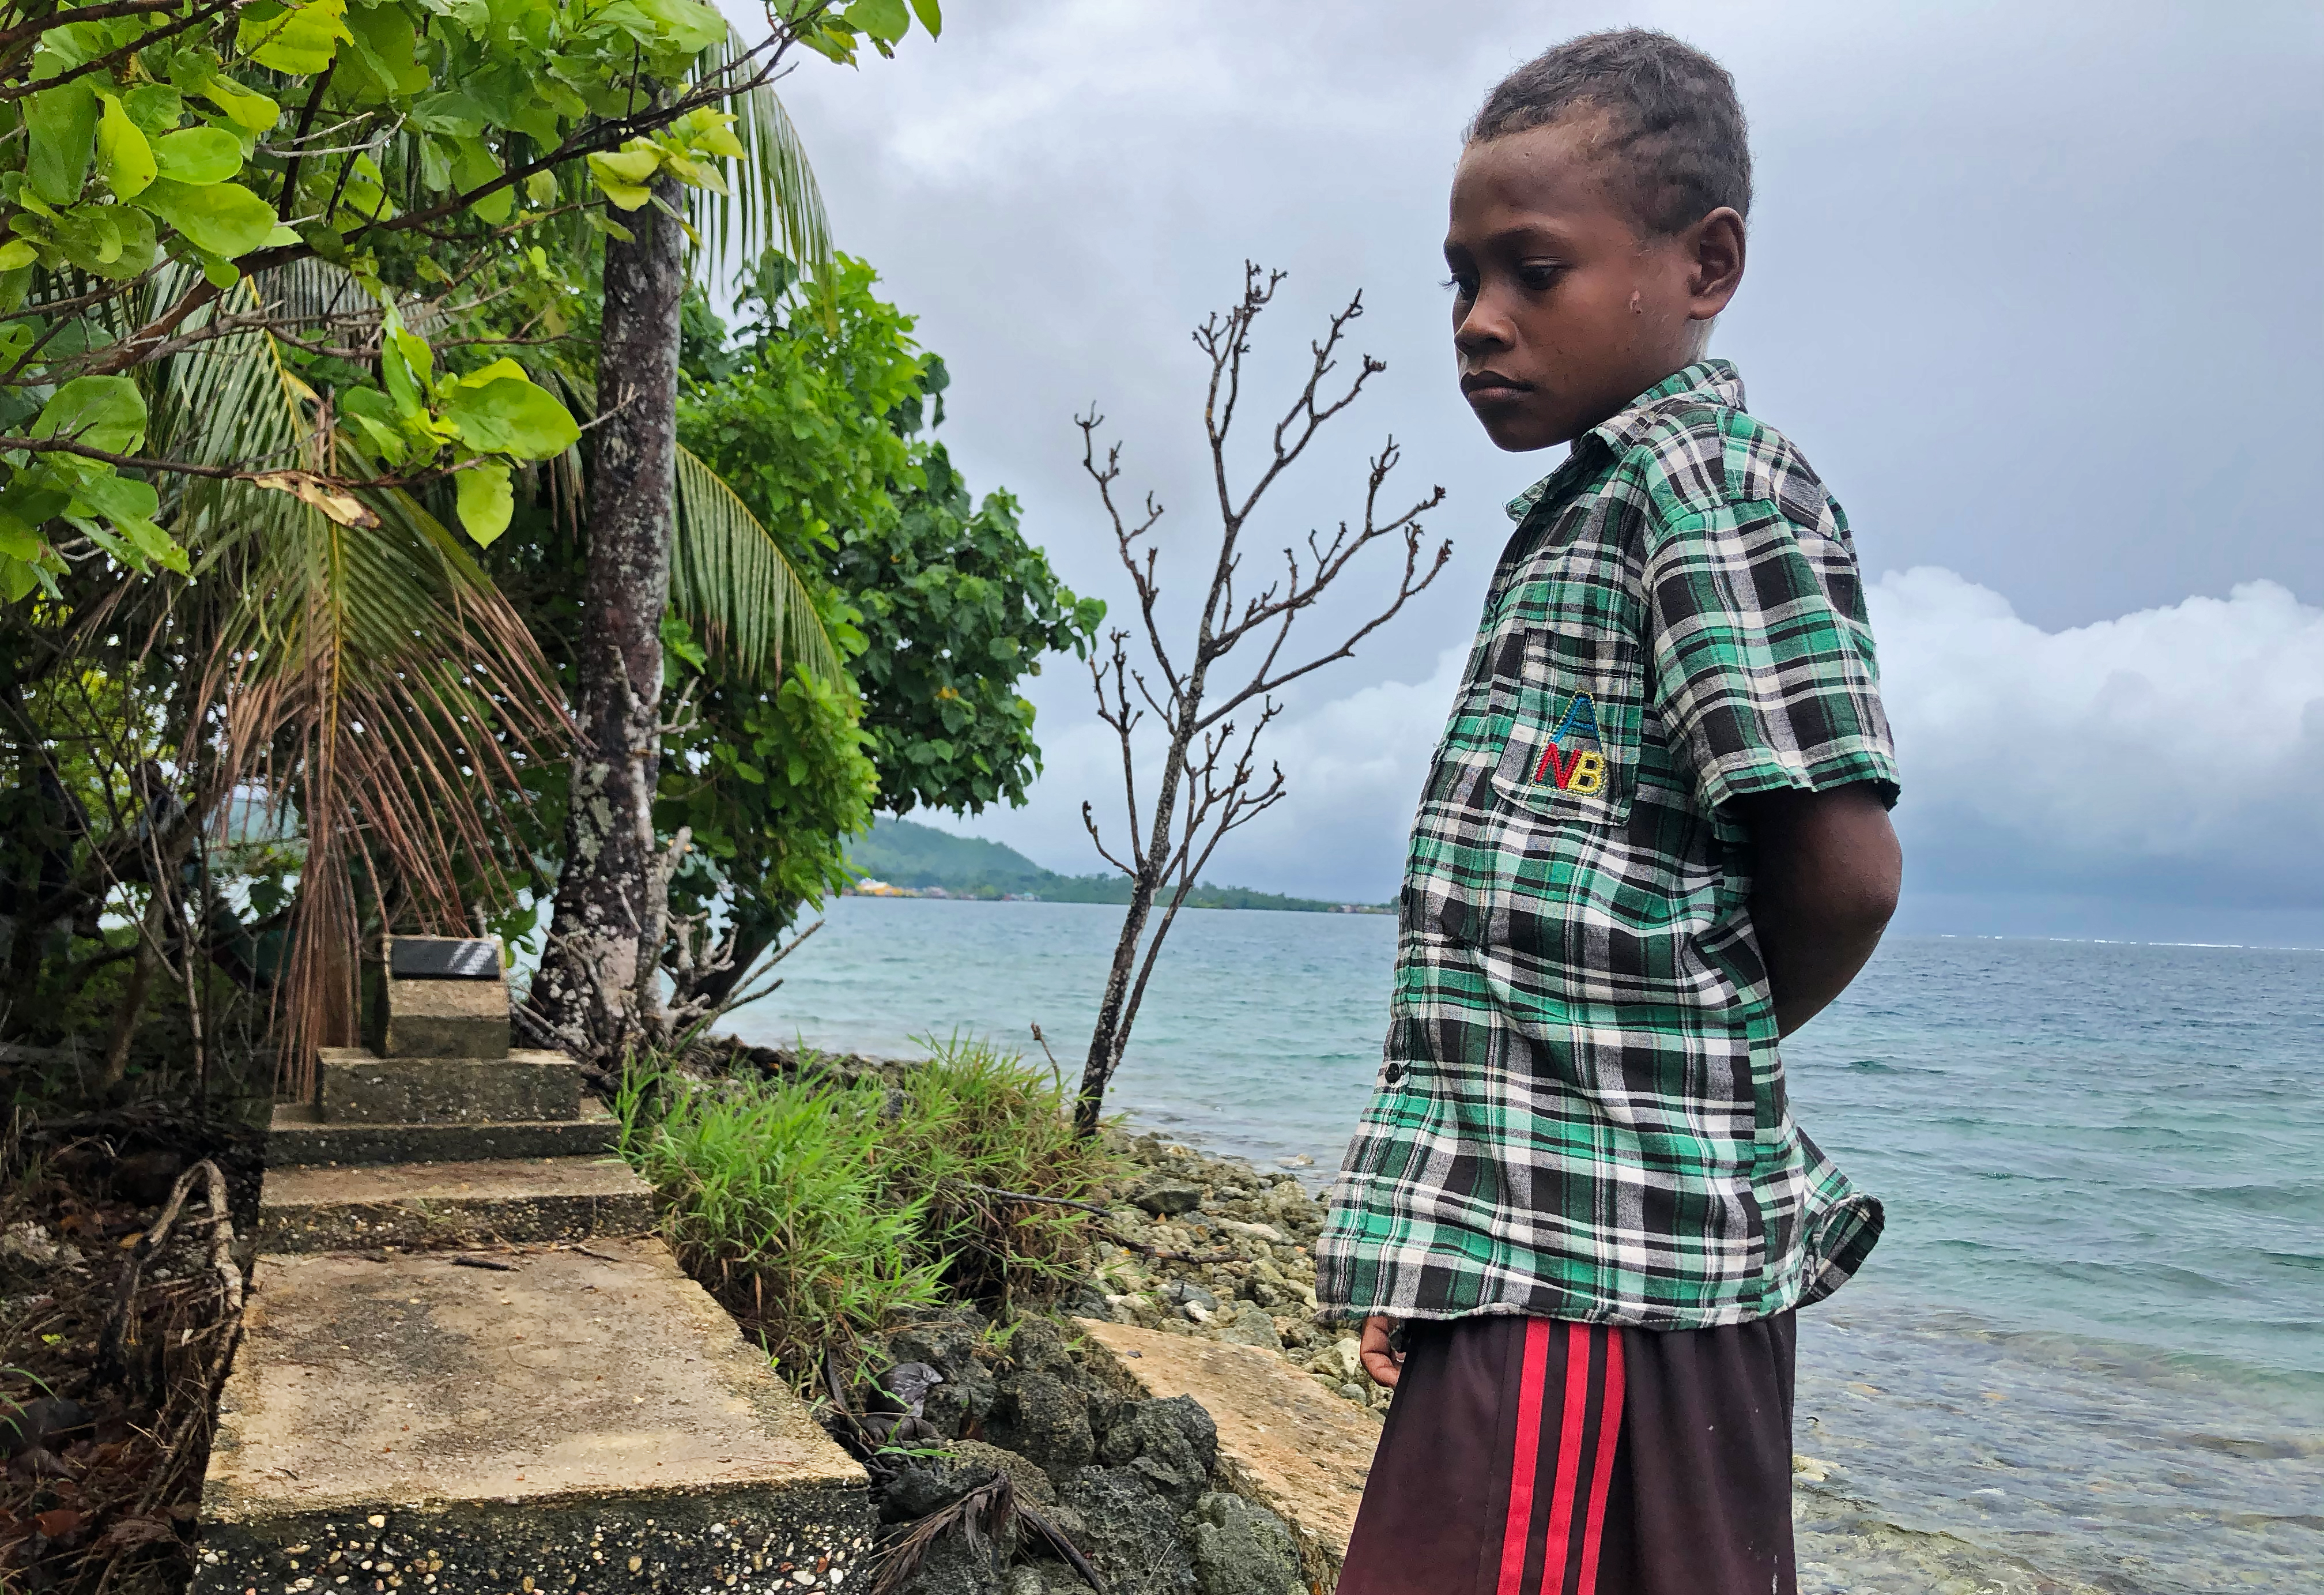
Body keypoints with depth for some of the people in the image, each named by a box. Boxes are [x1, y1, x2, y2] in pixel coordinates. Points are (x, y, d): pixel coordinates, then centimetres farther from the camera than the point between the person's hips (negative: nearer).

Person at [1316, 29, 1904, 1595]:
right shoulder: (1596, 504, 20)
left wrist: (1698, 1052, 0)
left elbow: (1842, 867, -16)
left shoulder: (1708, 480, -9)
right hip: (1570, 1243, 10)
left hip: (1584, 1260, -9)